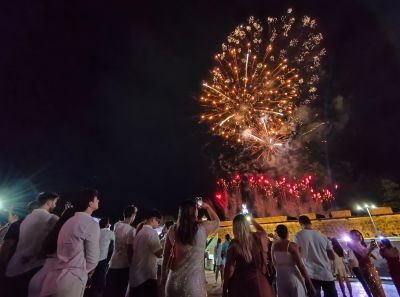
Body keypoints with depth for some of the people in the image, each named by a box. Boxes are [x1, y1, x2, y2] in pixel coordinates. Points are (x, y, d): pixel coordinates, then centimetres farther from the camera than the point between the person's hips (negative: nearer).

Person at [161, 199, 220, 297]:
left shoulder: (172, 230, -4)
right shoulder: (203, 227, -11)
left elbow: (166, 256, 5)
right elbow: (217, 221, 10)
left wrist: (163, 277, 17)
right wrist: (207, 207, 20)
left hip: (174, 281, 3)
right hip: (194, 282, -3)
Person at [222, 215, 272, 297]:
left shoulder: (234, 245, -14)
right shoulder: (258, 238, -8)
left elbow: (229, 270, -9)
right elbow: (263, 232, 19)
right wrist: (252, 219, 28)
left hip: (240, 282, -2)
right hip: (259, 281, 2)